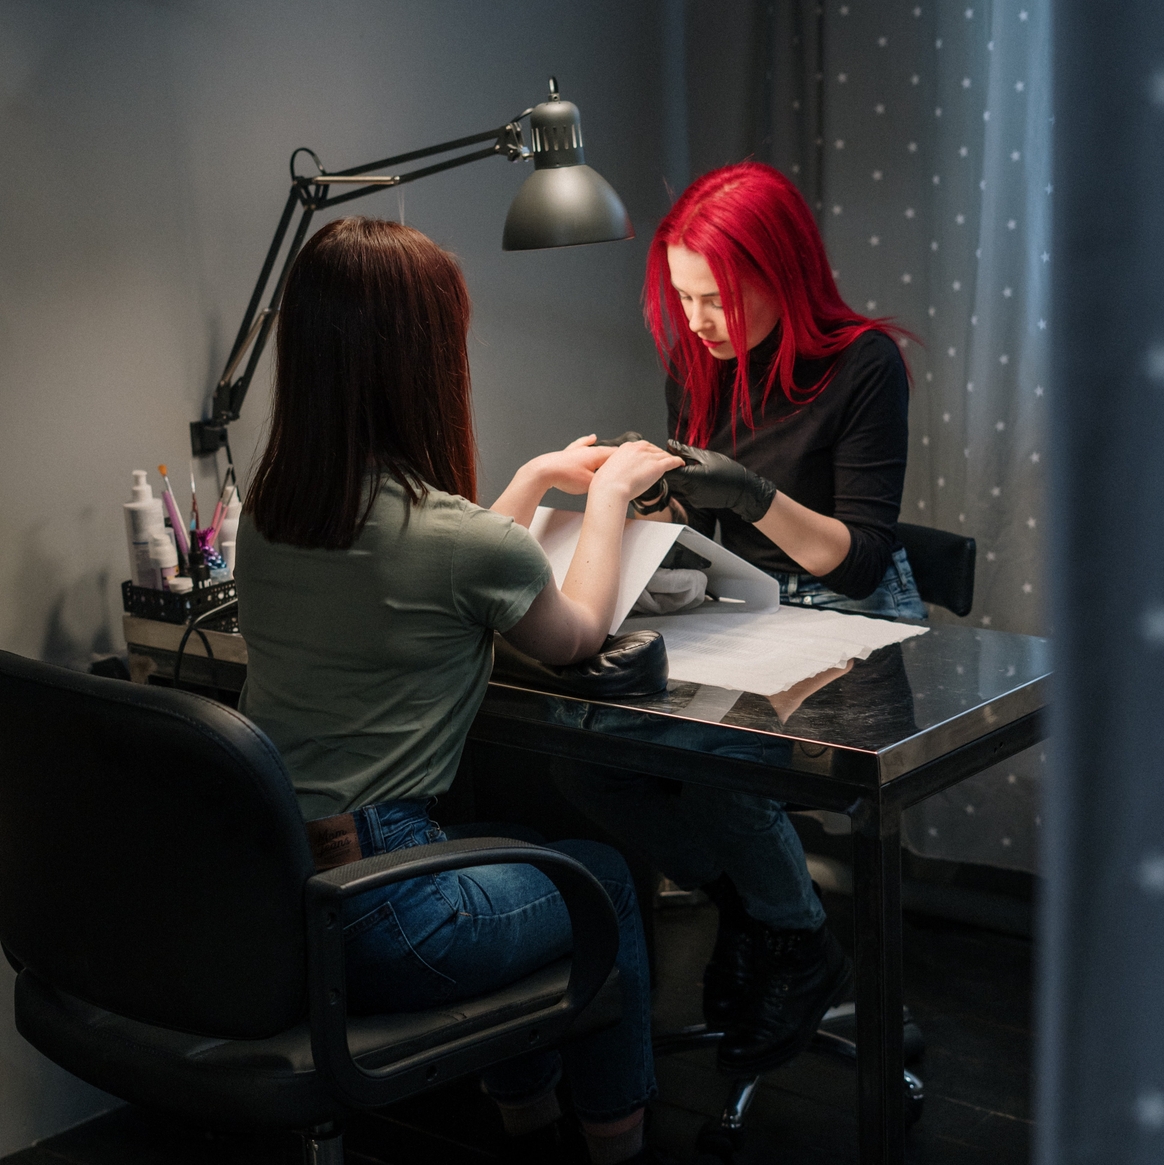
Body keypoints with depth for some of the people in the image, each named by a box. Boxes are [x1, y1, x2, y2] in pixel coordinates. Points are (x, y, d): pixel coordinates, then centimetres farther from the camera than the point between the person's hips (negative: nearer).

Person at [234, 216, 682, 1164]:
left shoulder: (267, 512, 1)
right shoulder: (462, 539, -19)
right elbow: (576, 637, 4)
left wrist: (538, 479, 26)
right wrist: (609, 492, 16)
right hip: (364, 925, -7)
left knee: (503, 849, 31)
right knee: (605, 874, 20)